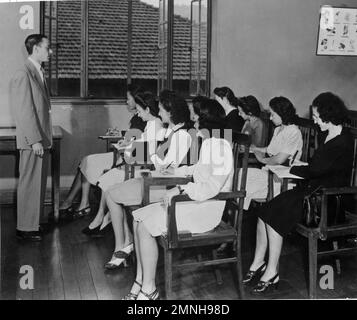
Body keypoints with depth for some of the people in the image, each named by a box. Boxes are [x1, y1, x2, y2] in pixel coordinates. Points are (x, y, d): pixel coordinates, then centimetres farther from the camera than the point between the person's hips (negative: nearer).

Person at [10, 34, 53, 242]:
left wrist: (46, 139, 15)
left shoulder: (39, 73, 16)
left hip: (42, 139, 9)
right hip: (32, 141, -9)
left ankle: (34, 222, 23)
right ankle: (26, 228, 7)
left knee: (40, 184, 13)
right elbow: (24, 111, -17)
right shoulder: (23, 75, -12)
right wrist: (35, 140, -19)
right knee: (30, 184, -2)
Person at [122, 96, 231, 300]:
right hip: (196, 202, 10)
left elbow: (212, 187, -26)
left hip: (207, 208, -10)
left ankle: (149, 289, -6)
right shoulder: (208, 143, 13)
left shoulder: (220, 147, -17)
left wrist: (181, 189, -25)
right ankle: (140, 282, 3)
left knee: (145, 226, -18)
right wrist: (175, 171, 21)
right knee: (139, 218, 0)